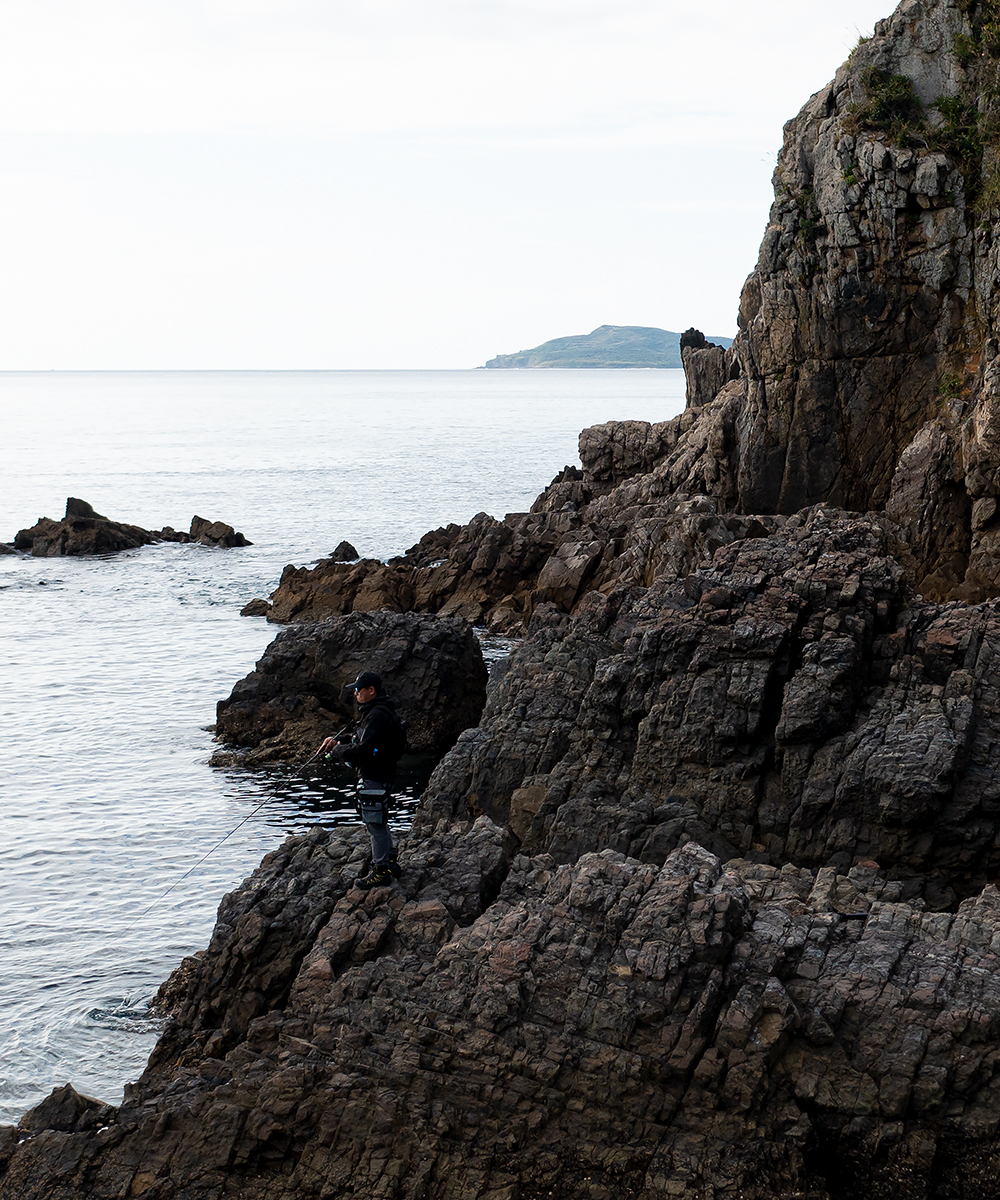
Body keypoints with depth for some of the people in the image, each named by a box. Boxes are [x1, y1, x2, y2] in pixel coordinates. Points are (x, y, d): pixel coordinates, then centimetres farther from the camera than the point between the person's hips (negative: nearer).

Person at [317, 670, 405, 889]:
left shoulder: (378, 716, -21)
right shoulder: (375, 712, 14)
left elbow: (364, 750, -26)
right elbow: (364, 742, 19)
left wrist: (338, 751, -13)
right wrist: (338, 742, 8)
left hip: (374, 778, -11)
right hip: (379, 775, 11)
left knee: (375, 823, -4)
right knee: (379, 822, 20)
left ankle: (381, 871, 2)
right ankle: (391, 861, 30)